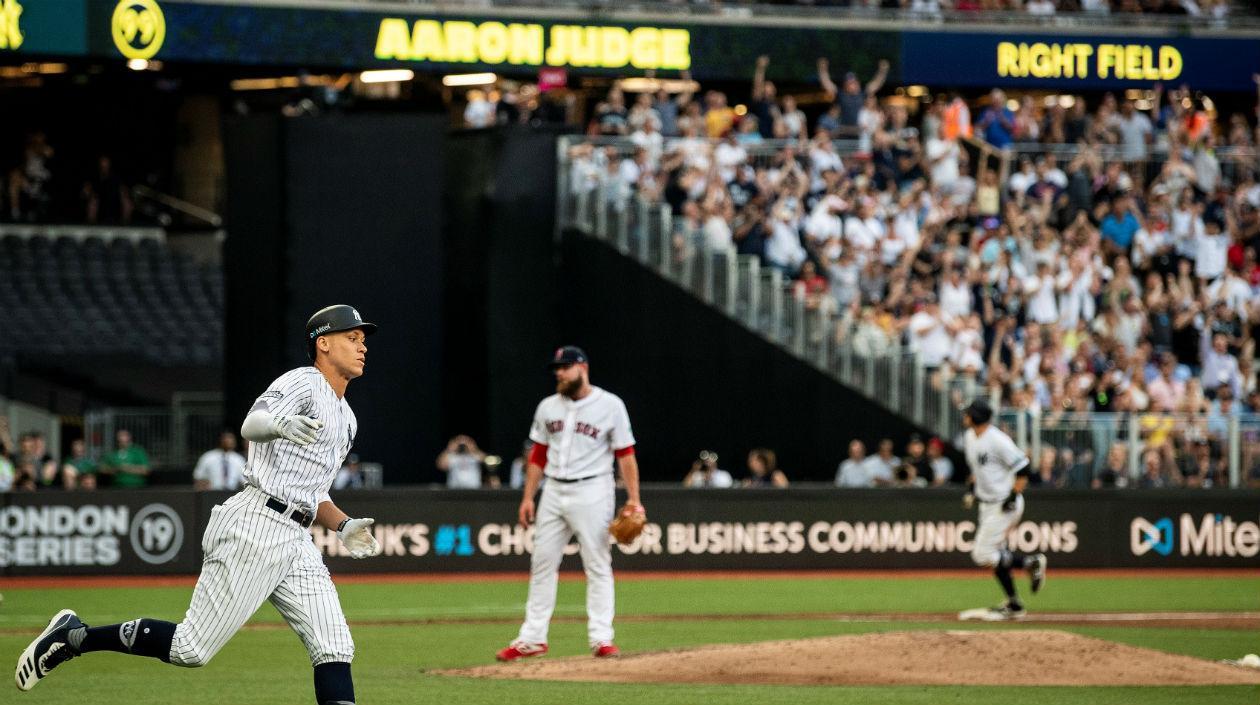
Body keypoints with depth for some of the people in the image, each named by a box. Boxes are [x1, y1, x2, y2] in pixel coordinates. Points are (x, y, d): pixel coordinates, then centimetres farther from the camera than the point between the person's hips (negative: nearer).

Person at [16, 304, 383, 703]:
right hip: (255, 526, -9)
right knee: (190, 649, -9)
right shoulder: (303, 383, -5)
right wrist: (279, 423, -49)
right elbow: (251, 425, -25)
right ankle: (73, 637, 6)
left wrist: (343, 526, 12)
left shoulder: (346, 418, 23)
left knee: (335, 651, -7)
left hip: (296, 539, 9)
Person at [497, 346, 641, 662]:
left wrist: (634, 499, -13)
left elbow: (625, 455, -5)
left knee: (598, 565, -5)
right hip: (553, 492, 5)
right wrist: (528, 497, 8)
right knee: (542, 563, 5)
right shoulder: (548, 407, 10)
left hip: (592, 491, -5)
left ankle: (601, 638, -3)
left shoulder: (610, 405, -4)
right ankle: (532, 638, 9)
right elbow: (538, 455, 15)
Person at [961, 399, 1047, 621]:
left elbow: (1022, 467, -20)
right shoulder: (969, 437, 7)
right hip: (987, 504, 9)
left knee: (983, 556, -11)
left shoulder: (997, 440, -21)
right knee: (996, 555, 12)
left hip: (1004, 504, -9)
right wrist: (971, 488, 12)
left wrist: (1013, 497, -22)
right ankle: (1013, 605, 20)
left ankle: (1032, 562, 3)